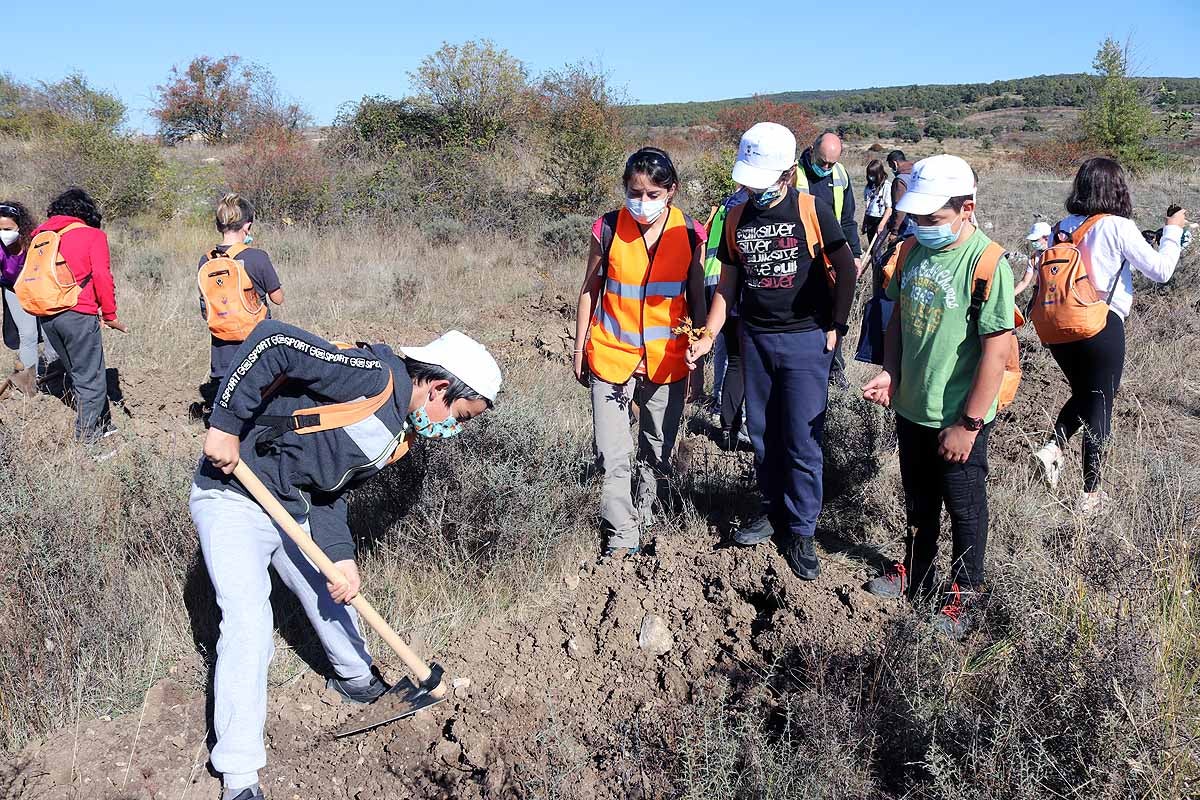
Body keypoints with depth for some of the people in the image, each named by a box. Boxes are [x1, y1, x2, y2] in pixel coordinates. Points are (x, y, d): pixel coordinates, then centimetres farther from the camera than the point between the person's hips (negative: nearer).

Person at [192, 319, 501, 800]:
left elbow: (331, 491, 5)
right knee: (248, 624, -14)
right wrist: (226, 426, -29)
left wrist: (341, 557, -8)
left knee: (331, 594, 22)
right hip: (233, 495, -9)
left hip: (294, 509, 9)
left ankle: (356, 677, 51)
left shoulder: (400, 434, 2)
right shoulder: (375, 375, -26)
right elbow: (272, 341, -30)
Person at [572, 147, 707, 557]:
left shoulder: (689, 234, -4)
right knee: (613, 456, -4)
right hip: (611, 358, -1)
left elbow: (696, 299, 6)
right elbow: (589, 290, 3)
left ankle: (642, 520, 34)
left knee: (658, 454, 14)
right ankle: (622, 536, 11)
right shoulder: (608, 228, -7)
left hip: (667, 362, 2)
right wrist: (580, 349, 5)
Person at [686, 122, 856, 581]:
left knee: (802, 440, -1)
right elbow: (727, 285, 9)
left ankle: (801, 531, 12)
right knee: (763, 435, 12)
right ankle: (774, 511, 30)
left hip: (805, 340, -4)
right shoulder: (736, 219, 4)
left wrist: (835, 327, -4)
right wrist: (708, 337, 1)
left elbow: (844, 270, -3)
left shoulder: (812, 211, -9)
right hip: (755, 338, 4)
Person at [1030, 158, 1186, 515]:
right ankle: (1090, 495, 13)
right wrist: (1172, 231, 7)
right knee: (1100, 406, 6)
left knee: (1082, 394, 25)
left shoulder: (1064, 226, 5)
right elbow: (1161, 271, -6)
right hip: (1103, 326, -5)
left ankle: (1053, 448, 3)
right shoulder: (1119, 227, -10)